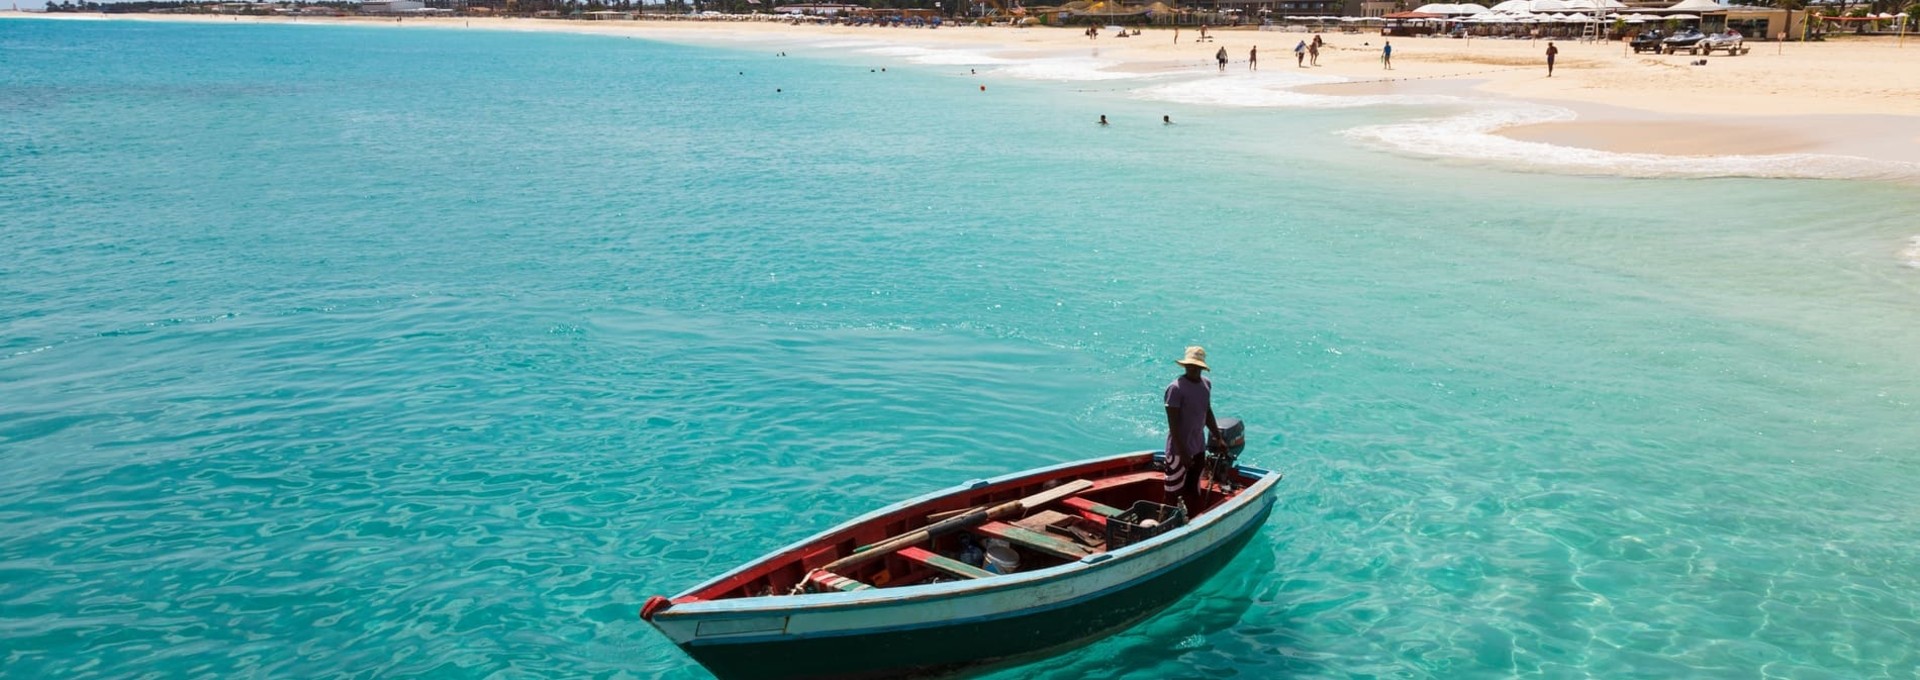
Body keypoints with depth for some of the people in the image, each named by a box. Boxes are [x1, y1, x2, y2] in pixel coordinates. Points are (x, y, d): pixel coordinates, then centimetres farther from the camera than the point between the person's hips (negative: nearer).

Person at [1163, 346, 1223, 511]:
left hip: (1198, 448, 7)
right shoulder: (1176, 388, -18)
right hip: (1179, 450, -7)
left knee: (1194, 490, 16)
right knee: (1174, 492, -1)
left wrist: (1218, 437, 19)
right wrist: (1182, 453, -22)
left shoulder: (1206, 384, 5)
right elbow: (1173, 423, -19)